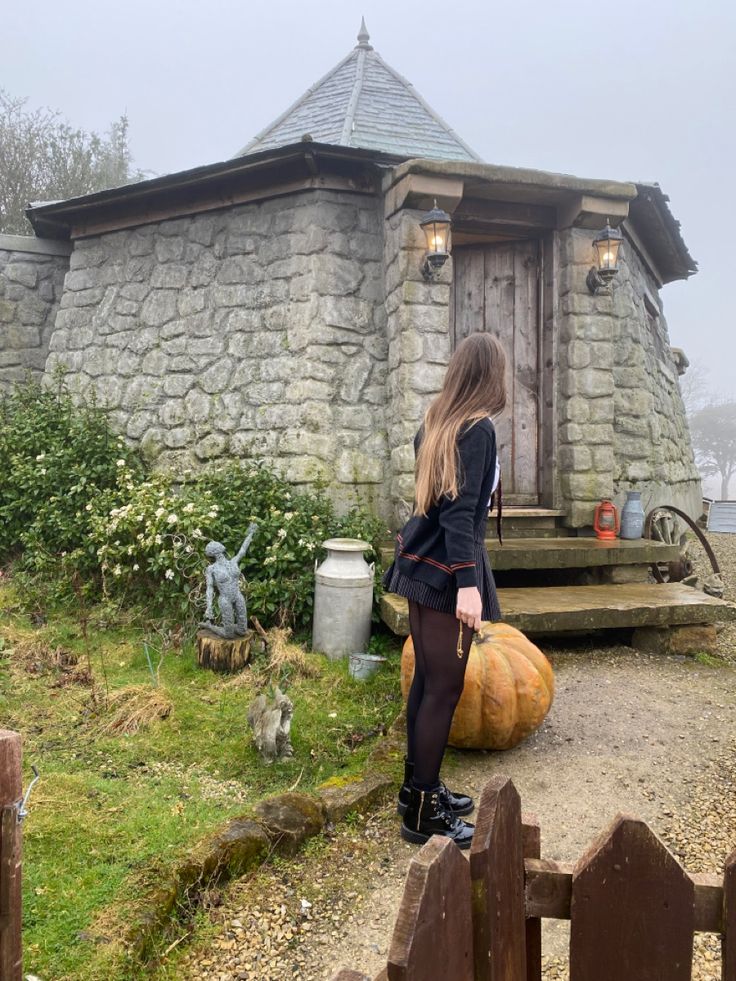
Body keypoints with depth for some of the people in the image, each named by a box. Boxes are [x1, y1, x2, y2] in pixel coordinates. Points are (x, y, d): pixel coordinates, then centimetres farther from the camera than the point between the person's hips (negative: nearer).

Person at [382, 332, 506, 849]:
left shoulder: (436, 422, 11)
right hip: (446, 572, -9)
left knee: (427, 680, 16)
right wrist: (467, 583, -22)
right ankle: (423, 813, 10)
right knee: (444, 689, 0)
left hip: (421, 567, 9)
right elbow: (460, 512, -20)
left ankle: (419, 787, 29)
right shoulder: (479, 428, -13)